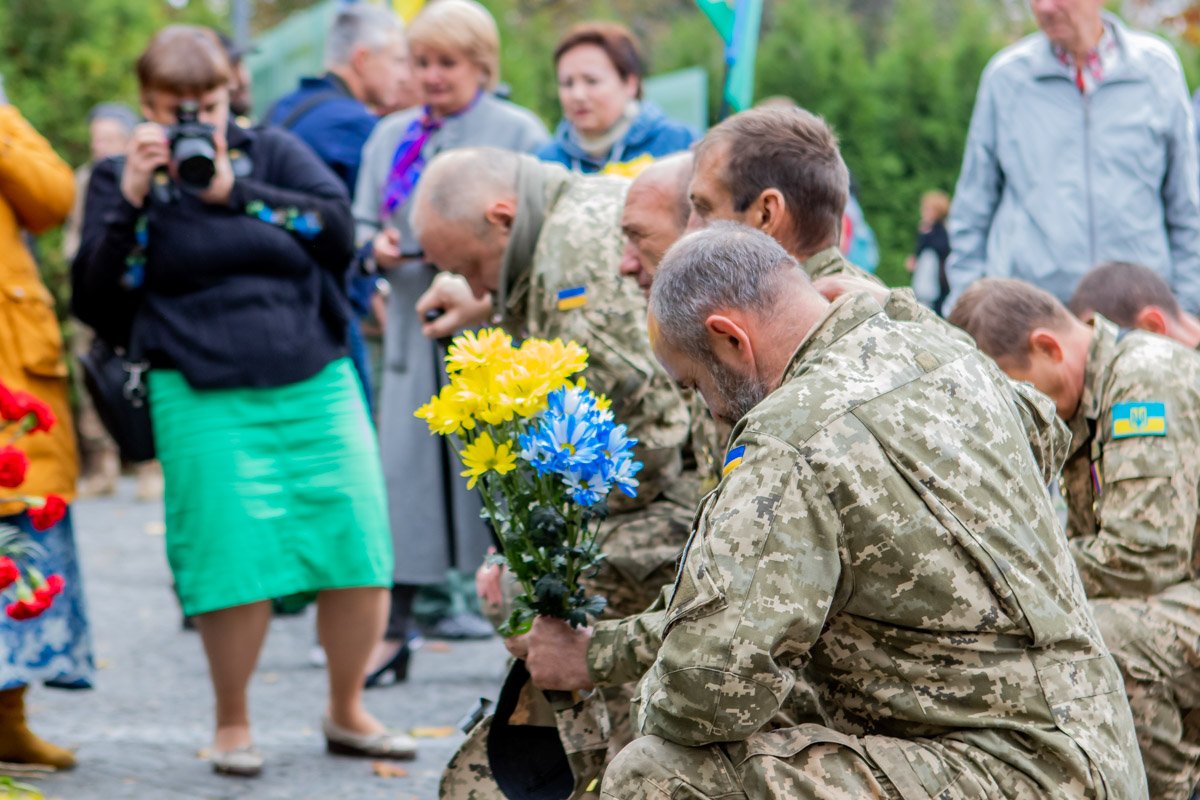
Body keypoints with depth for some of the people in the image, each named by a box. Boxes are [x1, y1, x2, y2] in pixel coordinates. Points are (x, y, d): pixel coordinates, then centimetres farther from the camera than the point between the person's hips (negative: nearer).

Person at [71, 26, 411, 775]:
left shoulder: (273, 152, 12)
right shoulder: (122, 181, 9)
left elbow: (340, 229, -3)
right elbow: (98, 305, 0)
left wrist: (237, 193, -10)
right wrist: (130, 203, -9)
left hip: (318, 384, 2)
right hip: (205, 398, -2)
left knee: (361, 552, -2)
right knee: (236, 562, -8)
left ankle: (347, 712, 18)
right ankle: (232, 725, 13)